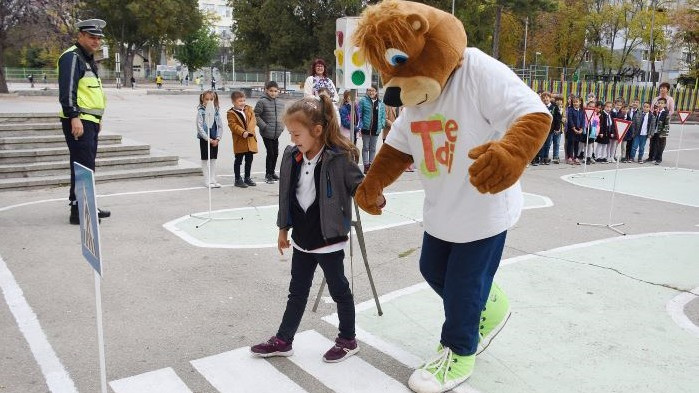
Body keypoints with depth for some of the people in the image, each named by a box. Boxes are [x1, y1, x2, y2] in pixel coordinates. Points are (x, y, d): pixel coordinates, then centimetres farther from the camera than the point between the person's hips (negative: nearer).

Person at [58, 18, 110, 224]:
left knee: (87, 166, 15)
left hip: (90, 121, 10)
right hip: (78, 122, -10)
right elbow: (67, 90, -20)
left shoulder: (89, 58, 21)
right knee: (83, 166, -11)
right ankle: (77, 211, -8)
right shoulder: (72, 57, -10)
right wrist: (74, 117, -26)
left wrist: (98, 118, 26)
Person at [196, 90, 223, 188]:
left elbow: (219, 126, 5)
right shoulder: (201, 112, -9)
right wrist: (208, 139, -16)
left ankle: (213, 180, 17)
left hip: (214, 140, 4)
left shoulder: (216, 112, 4)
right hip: (204, 139, -4)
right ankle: (207, 181, 8)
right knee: (205, 160, 3)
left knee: (213, 160, 10)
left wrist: (217, 139, -6)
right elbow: (200, 127, -13)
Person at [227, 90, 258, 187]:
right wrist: (243, 132, -26)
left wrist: (249, 131, -16)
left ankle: (247, 178, 27)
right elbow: (233, 125, -15)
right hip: (239, 140, -5)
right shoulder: (231, 113, -7)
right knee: (238, 160, 2)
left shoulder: (249, 109, 8)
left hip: (250, 139, 5)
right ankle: (238, 179, 11)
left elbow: (253, 120, 0)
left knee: (249, 160, 13)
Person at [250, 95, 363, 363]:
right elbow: (286, 195, 8)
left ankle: (348, 340, 29)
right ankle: (283, 340, 31)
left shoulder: (339, 158, -18)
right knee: (297, 291, 18)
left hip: (329, 238, -6)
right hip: (302, 238, 6)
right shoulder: (291, 156, 0)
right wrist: (283, 229, 14)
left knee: (338, 289, 11)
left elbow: (359, 186, -11)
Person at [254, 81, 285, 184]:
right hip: (267, 133, -6)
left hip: (276, 133, 6)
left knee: (276, 153, 11)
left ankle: (272, 172, 27)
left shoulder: (280, 103, 7)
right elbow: (256, 115, -11)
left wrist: (282, 126, 6)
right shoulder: (262, 101, -10)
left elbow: (283, 115, 18)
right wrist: (264, 126, -15)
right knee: (270, 153, -4)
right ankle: (268, 175, 9)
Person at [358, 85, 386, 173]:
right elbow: (359, 115, -5)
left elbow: (383, 115, 10)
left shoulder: (381, 103, 5)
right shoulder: (363, 101, -5)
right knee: (366, 147, 4)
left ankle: (371, 164, 19)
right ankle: (366, 165, 7)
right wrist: (360, 126, -12)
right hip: (366, 128, -3)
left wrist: (382, 125, -4)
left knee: (373, 148, 11)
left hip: (376, 129, 3)